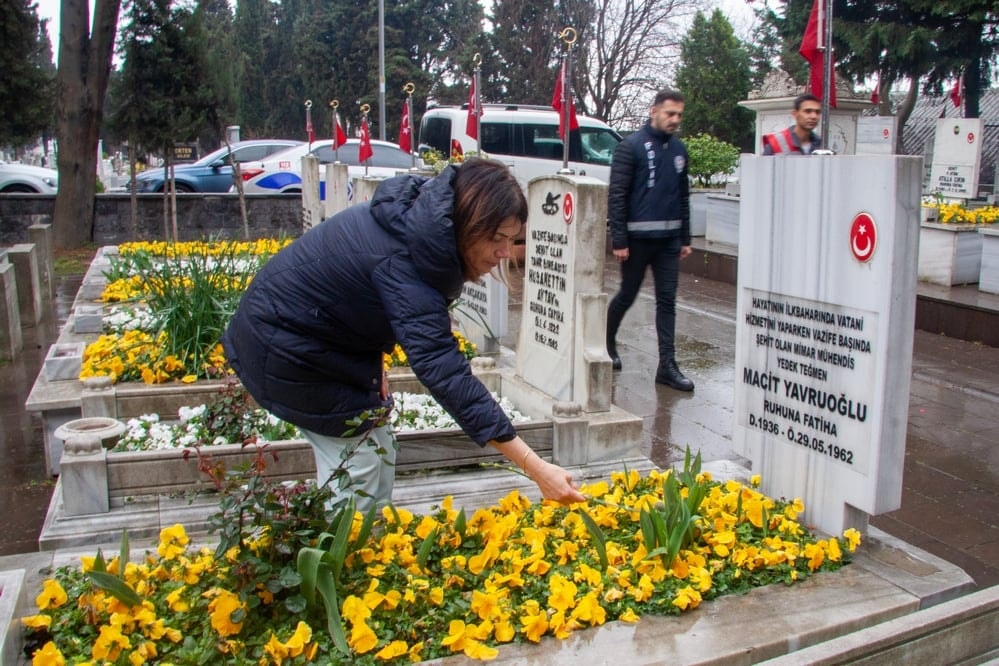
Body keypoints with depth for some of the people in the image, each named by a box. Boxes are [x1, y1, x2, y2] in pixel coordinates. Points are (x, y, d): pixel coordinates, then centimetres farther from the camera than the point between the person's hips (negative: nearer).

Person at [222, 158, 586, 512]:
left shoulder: (421, 216, -9)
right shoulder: (402, 259, -35)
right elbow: (443, 370, -41)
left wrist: (373, 367, -7)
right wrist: (536, 468, -42)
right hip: (286, 346, -9)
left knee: (378, 456, 11)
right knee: (356, 468, -4)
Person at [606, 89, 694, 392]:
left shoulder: (679, 149, 11)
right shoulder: (631, 147, -7)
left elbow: (683, 195, 16)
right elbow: (616, 196, -10)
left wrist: (685, 238, 13)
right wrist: (619, 240, -14)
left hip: (669, 239, 5)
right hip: (638, 238, -5)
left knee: (667, 301, 3)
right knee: (627, 295, 7)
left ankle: (667, 365, 6)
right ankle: (607, 342, 32)